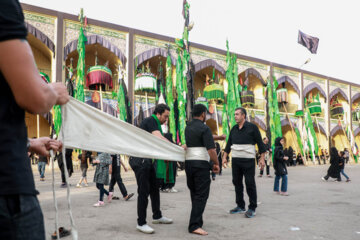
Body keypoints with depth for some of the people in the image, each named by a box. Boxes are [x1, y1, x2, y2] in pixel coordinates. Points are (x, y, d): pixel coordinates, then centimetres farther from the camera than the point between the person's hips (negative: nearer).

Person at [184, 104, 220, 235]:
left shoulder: (188, 127, 11)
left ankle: (197, 220, 25)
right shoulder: (204, 128, -12)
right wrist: (216, 164, -3)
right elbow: (211, 150, -17)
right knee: (201, 195, -5)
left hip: (188, 162, 8)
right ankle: (194, 225, -10)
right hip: (201, 164, -8)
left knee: (194, 193, 16)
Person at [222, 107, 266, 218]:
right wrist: (224, 157, 11)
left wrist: (262, 158, -9)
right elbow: (229, 144, 16)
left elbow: (260, 143, -4)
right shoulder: (234, 129, 11)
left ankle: (252, 208, 5)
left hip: (248, 160, -5)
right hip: (235, 159, 6)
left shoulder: (252, 127, -4)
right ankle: (240, 206, 19)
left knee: (250, 183, -4)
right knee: (237, 182, 8)